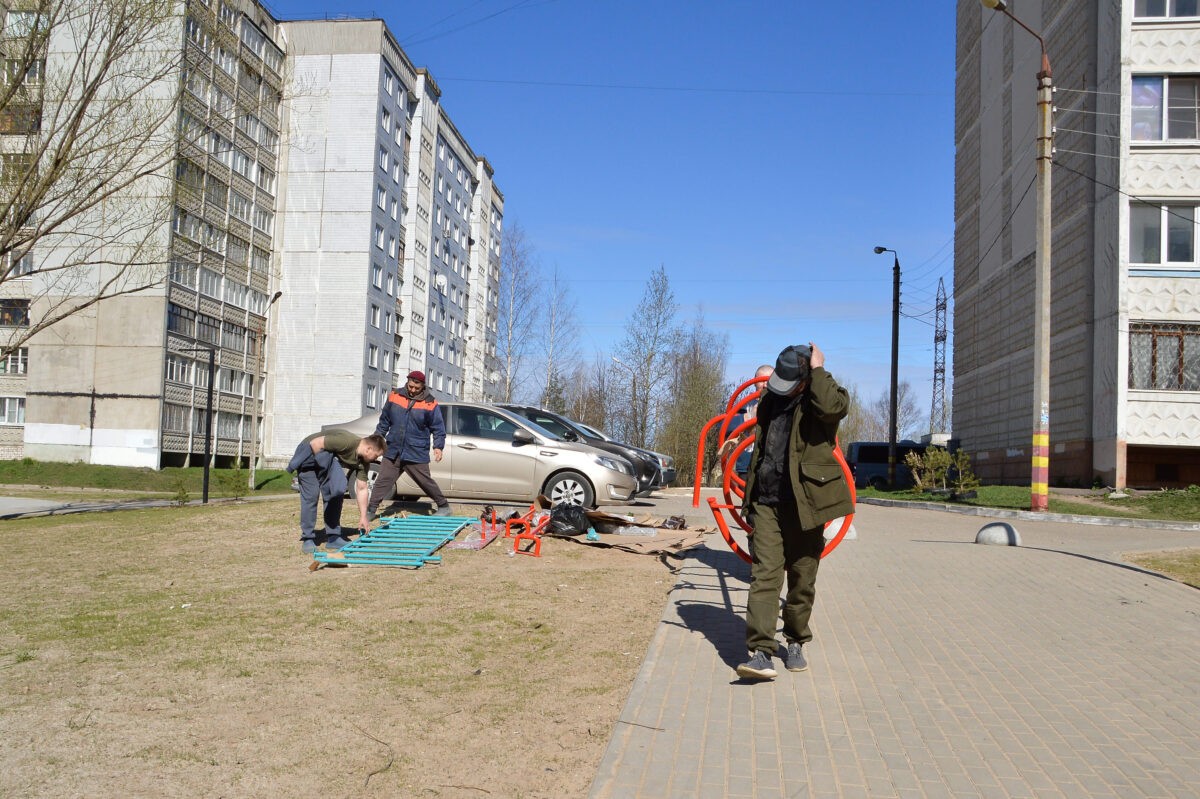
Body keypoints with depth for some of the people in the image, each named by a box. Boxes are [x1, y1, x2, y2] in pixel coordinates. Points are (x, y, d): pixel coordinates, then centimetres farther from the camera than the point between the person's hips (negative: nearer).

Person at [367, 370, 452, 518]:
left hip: (417, 454, -3)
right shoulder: (394, 397, 4)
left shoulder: (430, 404, -5)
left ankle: (443, 507, 18)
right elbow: (384, 421, 15)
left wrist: (438, 446, -12)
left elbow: (438, 428, -1)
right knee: (383, 480, 2)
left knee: (426, 481, 3)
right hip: (393, 450, 3)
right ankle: (371, 510, 9)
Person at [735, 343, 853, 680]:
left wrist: (818, 370, -15)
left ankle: (796, 643, 27)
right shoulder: (770, 400, 13)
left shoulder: (823, 396, -2)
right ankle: (761, 652, -12)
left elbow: (832, 406, -30)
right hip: (767, 502, 3)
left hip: (804, 503, -3)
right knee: (764, 576, -8)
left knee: (802, 579, 9)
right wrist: (749, 499, 21)